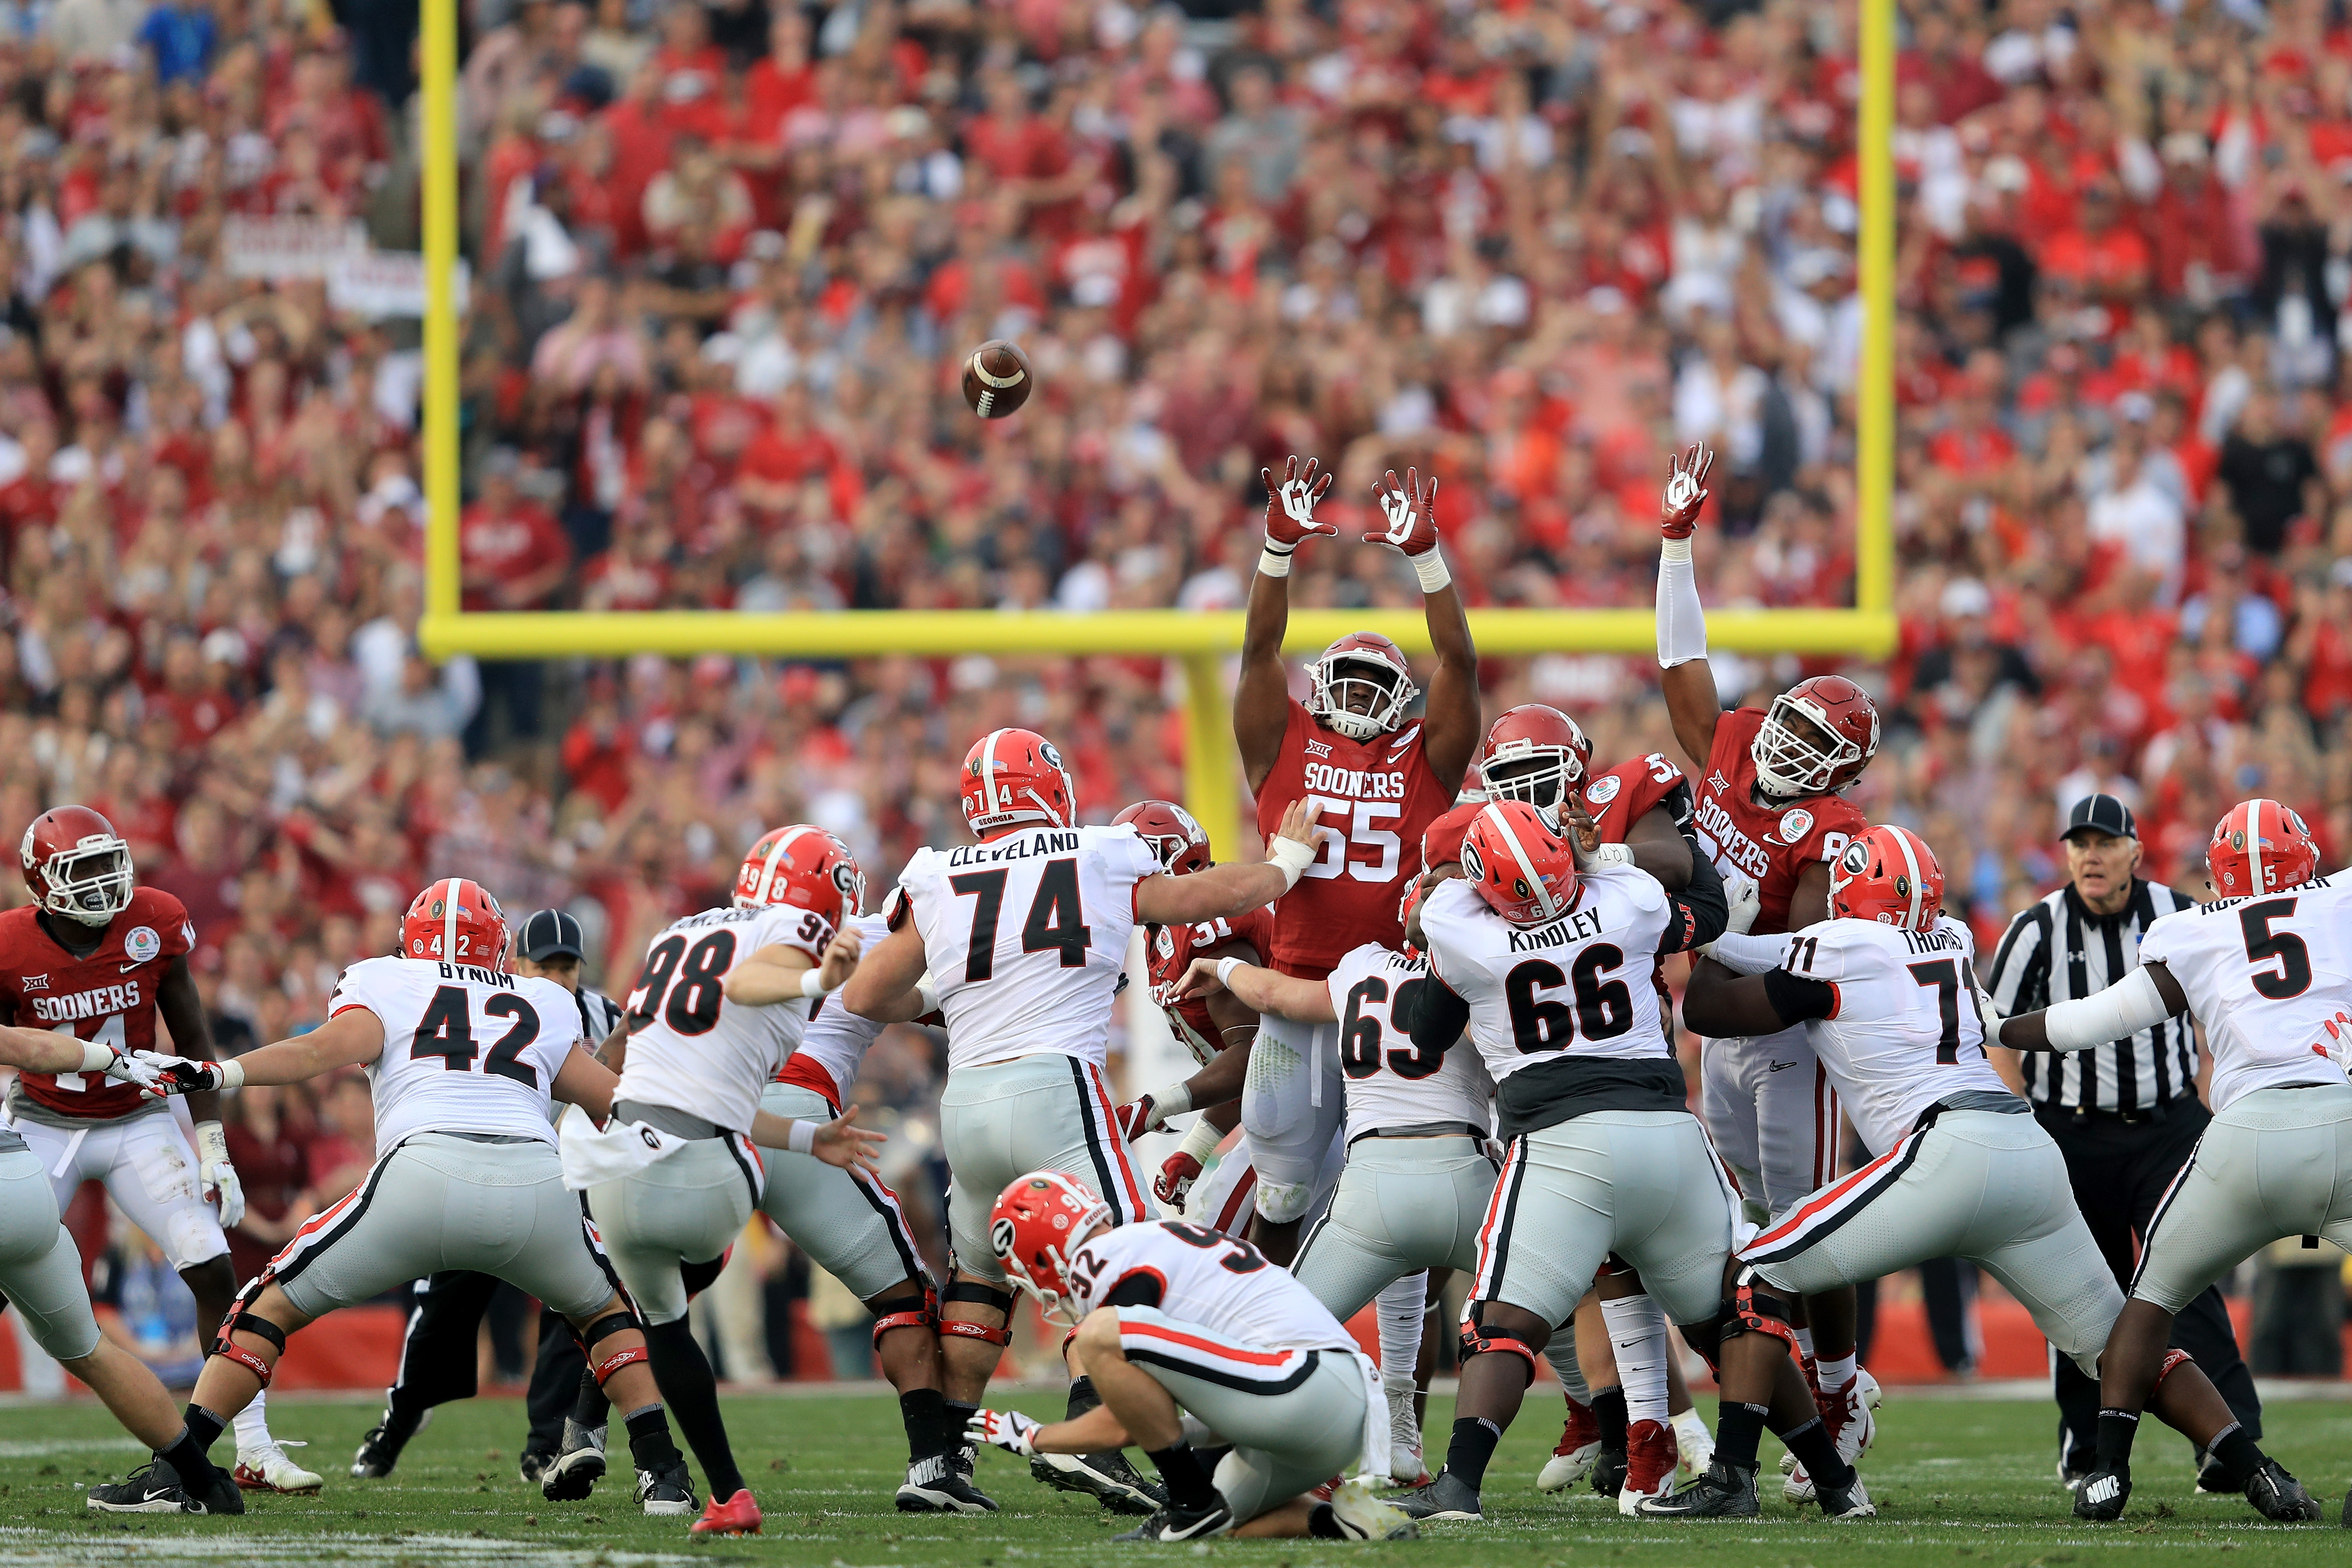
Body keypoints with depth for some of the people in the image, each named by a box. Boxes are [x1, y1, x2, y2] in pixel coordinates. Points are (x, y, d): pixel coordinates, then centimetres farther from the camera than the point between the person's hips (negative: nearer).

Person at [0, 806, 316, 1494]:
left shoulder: (154, 926, -14)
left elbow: (194, 1045, -4)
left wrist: (215, 1153, -5)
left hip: (138, 1123, 1)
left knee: (214, 1272, -11)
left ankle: (256, 1452, -6)